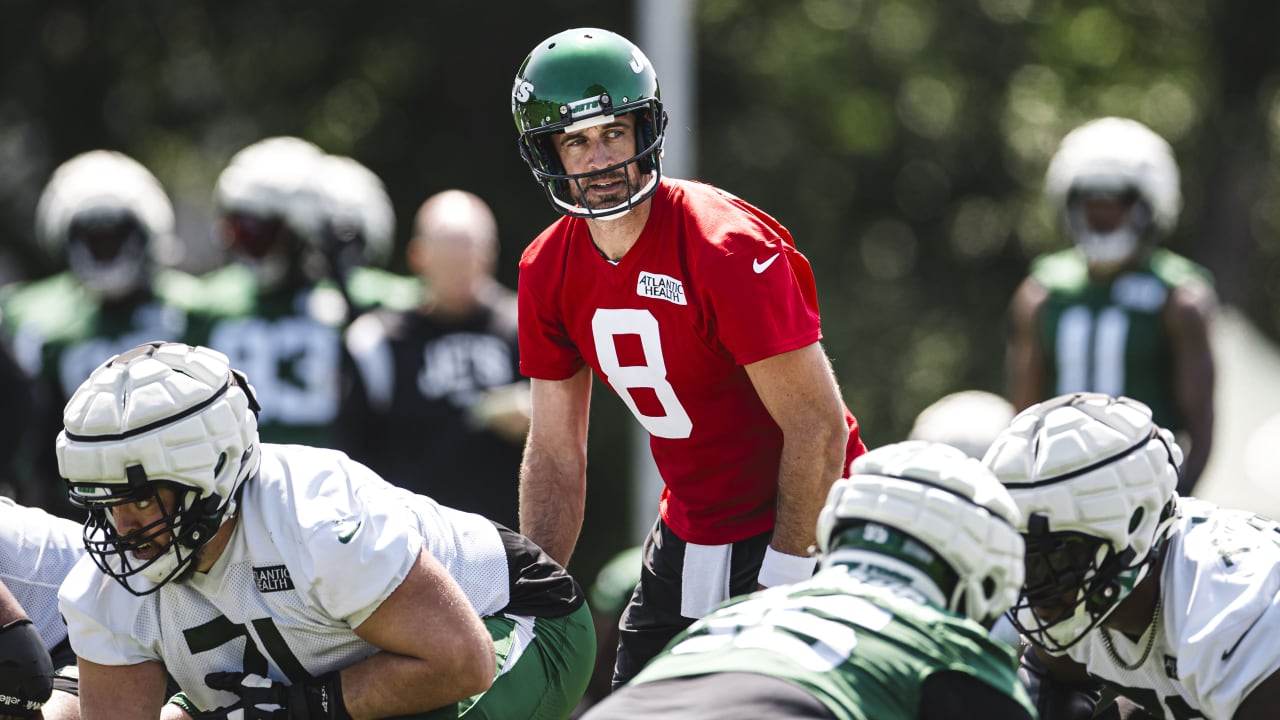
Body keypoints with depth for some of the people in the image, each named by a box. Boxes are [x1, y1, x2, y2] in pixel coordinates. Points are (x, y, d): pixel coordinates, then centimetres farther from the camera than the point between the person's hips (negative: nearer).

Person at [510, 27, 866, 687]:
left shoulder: (728, 248, -22)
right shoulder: (549, 272, -1)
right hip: (687, 529, 7)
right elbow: (555, 456, 7)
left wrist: (784, 577, -19)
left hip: (789, 527, -7)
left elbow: (819, 426, -20)